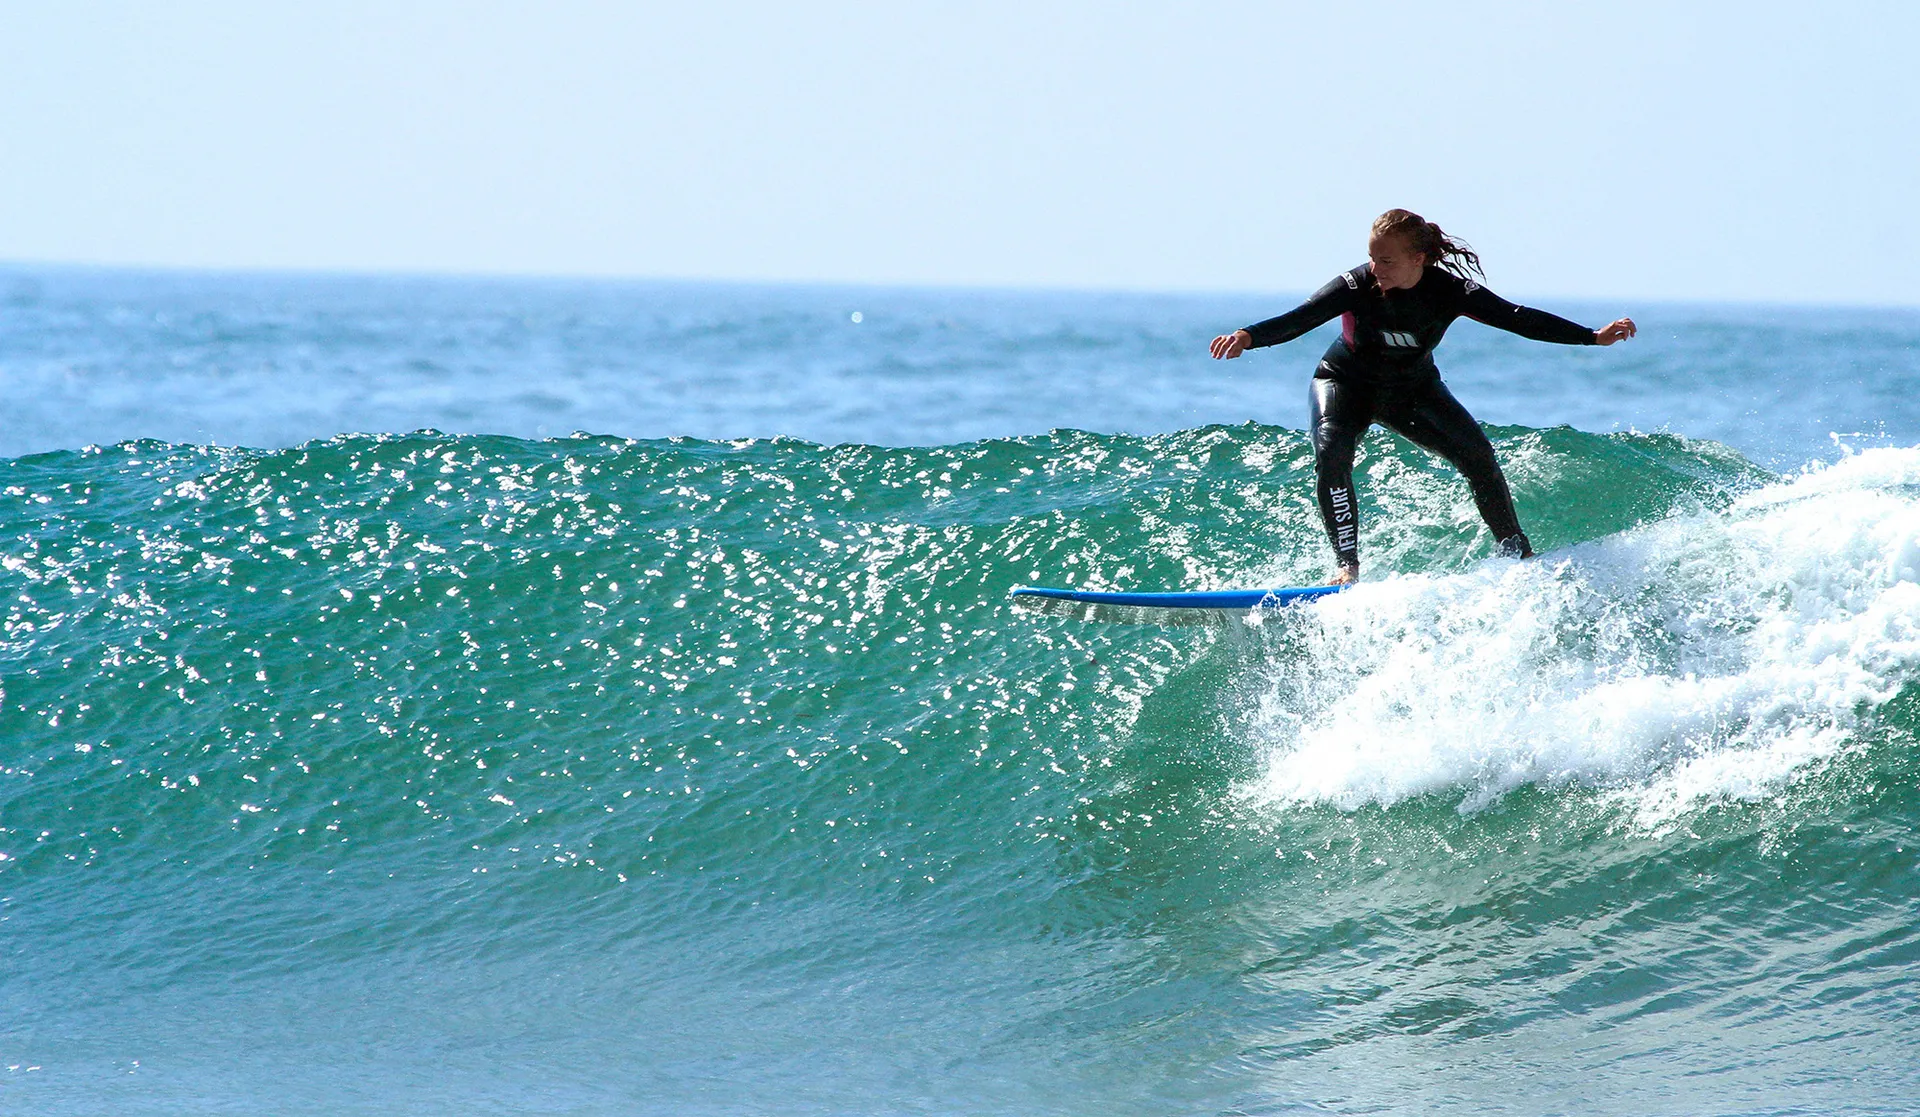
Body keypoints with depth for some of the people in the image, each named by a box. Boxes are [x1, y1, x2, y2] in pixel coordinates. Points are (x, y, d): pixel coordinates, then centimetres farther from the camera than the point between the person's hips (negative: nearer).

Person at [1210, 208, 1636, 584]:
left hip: (1413, 389, 2)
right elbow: (1300, 318, -38)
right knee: (1331, 455, -30)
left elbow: (1515, 318, -19)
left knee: (1477, 454, -13)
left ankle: (1518, 556, 3)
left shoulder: (1449, 291, -23)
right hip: (1346, 383, -2)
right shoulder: (1357, 286, -28)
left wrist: (1595, 337, -19)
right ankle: (1347, 566, -28)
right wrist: (1248, 337, -58)